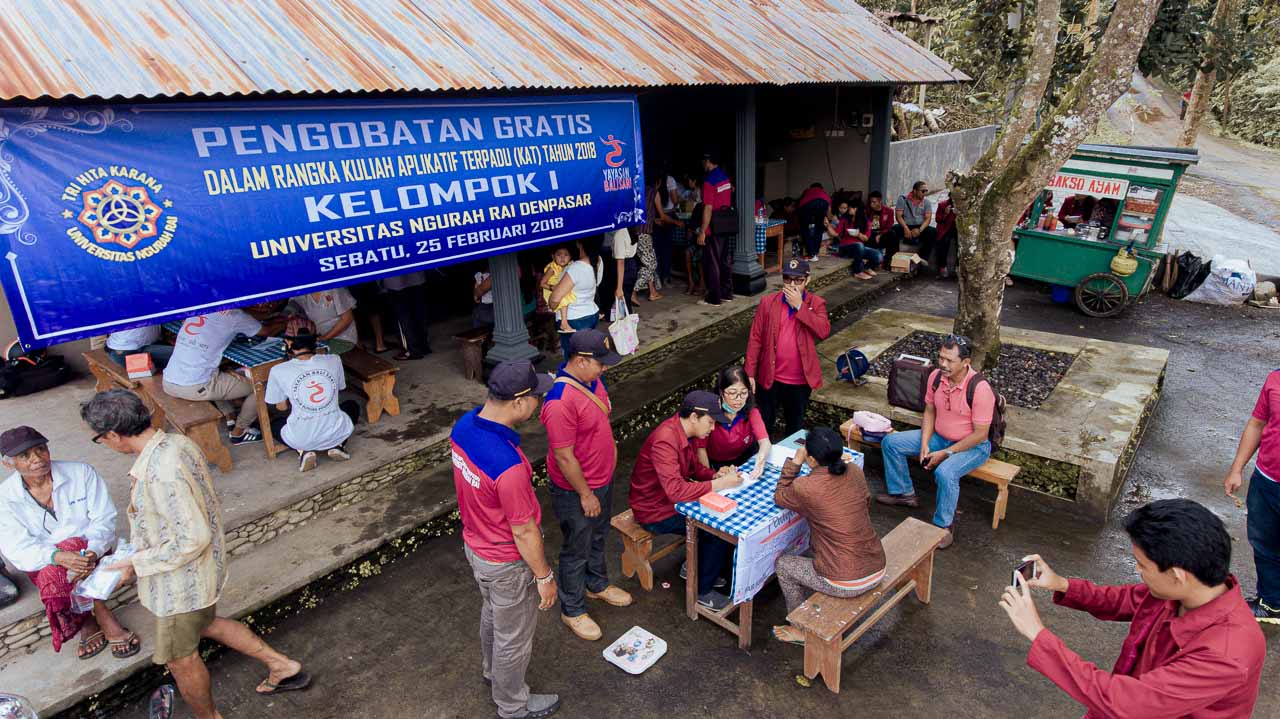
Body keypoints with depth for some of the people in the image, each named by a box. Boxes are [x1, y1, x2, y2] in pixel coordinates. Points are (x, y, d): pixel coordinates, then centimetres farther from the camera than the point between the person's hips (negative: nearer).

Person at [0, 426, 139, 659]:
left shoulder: (81, 473, -10)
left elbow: (104, 519, -11)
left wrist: (93, 551, -32)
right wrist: (58, 557, -35)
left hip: (92, 551, -1)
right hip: (42, 566, 1)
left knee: (54, 575, -30)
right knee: (55, 568, -32)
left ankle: (88, 622, -13)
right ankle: (105, 621, -18)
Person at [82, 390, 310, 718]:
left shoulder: (161, 473, -35)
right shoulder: (178, 442, -7)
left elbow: (193, 540, -31)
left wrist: (137, 563, -18)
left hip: (182, 581, -9)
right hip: (203, 568, 9)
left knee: (180, 657, 16)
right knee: (204, 623, 31)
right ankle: (281, 665, 39)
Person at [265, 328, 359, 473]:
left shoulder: (278, 371, -10)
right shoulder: (334, 360, -6)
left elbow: (281, 407, 5)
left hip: (301, 439, 0)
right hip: (336, 433, 1)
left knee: (274, 424, 34)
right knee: (352, 406, 34)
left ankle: (303, 451, 8)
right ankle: (337, 445, 11)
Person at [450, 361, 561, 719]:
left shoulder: (464, 425, -14)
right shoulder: (508, 466, -40)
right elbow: (524, 531, -27)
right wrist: (544, 575, -11)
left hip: (475, 544, 8)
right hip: (507, 563, -8)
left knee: (492, 614, 33)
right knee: (514, 636, 19)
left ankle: (493, 672, 60)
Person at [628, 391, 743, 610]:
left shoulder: (686, 431, -3)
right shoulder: (665, 441, -32)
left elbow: (694, 467, 11)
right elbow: (676, 491, -39)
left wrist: (715, 474, -9)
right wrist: (720, 484, -33)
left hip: (671, 498, 9)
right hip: (655, 511, -9)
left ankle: (695, 567, 23)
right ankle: (703, 590, 7)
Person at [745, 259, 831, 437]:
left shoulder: (816, 303, -3)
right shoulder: (768, 302, -3)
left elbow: (824, 331, -20)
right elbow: (755, 338, -3)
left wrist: (800, 306, -21)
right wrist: (750, 373, -6)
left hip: (800, 381, 0)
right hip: (769, 378, 0)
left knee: (795, 427, 18)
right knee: (763, 424, 12)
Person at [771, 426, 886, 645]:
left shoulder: (805, 487, -21)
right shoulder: (855, 472, -5)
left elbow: (779, 497, 2)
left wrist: (795, 461, 1)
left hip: (846, 583, -6)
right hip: (878, 571, 6)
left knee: (782, 564, 16)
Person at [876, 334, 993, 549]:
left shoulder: (980, 389, -28)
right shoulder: (936, 376, -10)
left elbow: (980, 434, -23)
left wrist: (945, 453, -22)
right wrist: (924, 443, -8)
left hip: (973, 445, -7)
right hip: (939, 437, 7)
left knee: (945, 472, -35)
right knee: (890, 442, -2)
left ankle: (944, 526, -12)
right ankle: (904, 493, 16)